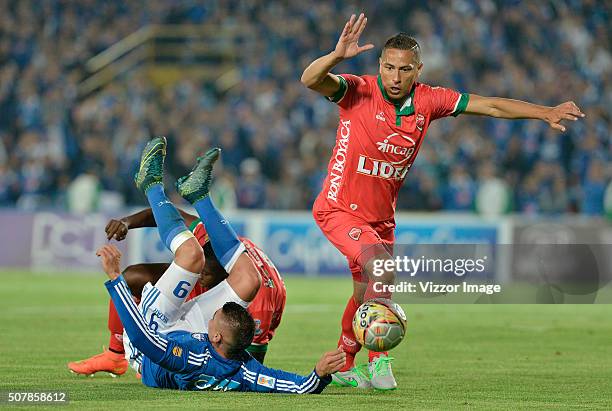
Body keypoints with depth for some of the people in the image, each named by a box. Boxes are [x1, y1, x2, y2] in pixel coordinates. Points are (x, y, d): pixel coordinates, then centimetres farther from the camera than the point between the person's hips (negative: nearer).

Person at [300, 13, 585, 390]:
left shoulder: (428, 101, -7)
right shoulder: (358, 92, -19)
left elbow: (490, 106, -1)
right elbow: (311, 80, -35)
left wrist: (546, 113, -8)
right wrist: (338, 56, -54)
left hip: (381, 216, 6)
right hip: (339, 209, -6)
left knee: (366, 295, 18)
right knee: (384, 272, -26)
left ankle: (344, 366, 39)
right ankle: (378, 361, -15)